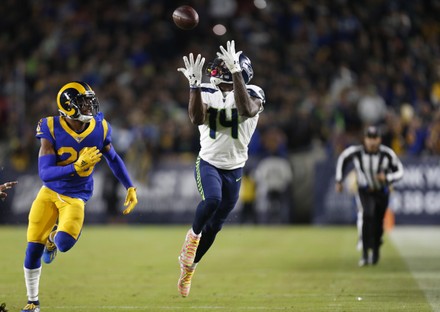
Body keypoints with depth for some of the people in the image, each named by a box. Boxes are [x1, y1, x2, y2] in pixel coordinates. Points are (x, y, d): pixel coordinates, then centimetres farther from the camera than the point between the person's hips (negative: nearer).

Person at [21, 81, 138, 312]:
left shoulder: (99, 129, -12)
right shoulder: (52, 130, -20)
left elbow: (113, 159, 8)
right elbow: (45, 173, -26)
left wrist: (130, 188, 8)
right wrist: (77, 167, -37)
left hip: (75, 197, 0)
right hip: (50, 192, 0)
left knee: (64, 244, -22)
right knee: (33, 249, 0)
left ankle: (54, 238, 19)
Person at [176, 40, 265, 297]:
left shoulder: (252, 95, -11)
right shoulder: (207, 92, -6)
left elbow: (246, 110, -36)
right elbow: (197, 119, -25)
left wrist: (236, 73, -42)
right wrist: (195, 86, -35)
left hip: (234, 169, 1)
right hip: (208, 163, -1)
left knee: (213, 227, 8)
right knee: (212, 199, -32)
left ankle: (188, 268, 29)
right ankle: (193, 234, -3)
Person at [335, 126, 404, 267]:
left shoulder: (387, 153, -20)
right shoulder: (356, 152, -19)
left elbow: (399, 171, -10)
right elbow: (342, 159, 2)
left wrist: (387, 177, -31)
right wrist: (339, 180, 6)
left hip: (382, 192, 1)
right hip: (364, 191, -1)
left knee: (378, 224, 11)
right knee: (367, 215, -27)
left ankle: (375, 252, 39)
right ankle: (365, 254, -26)